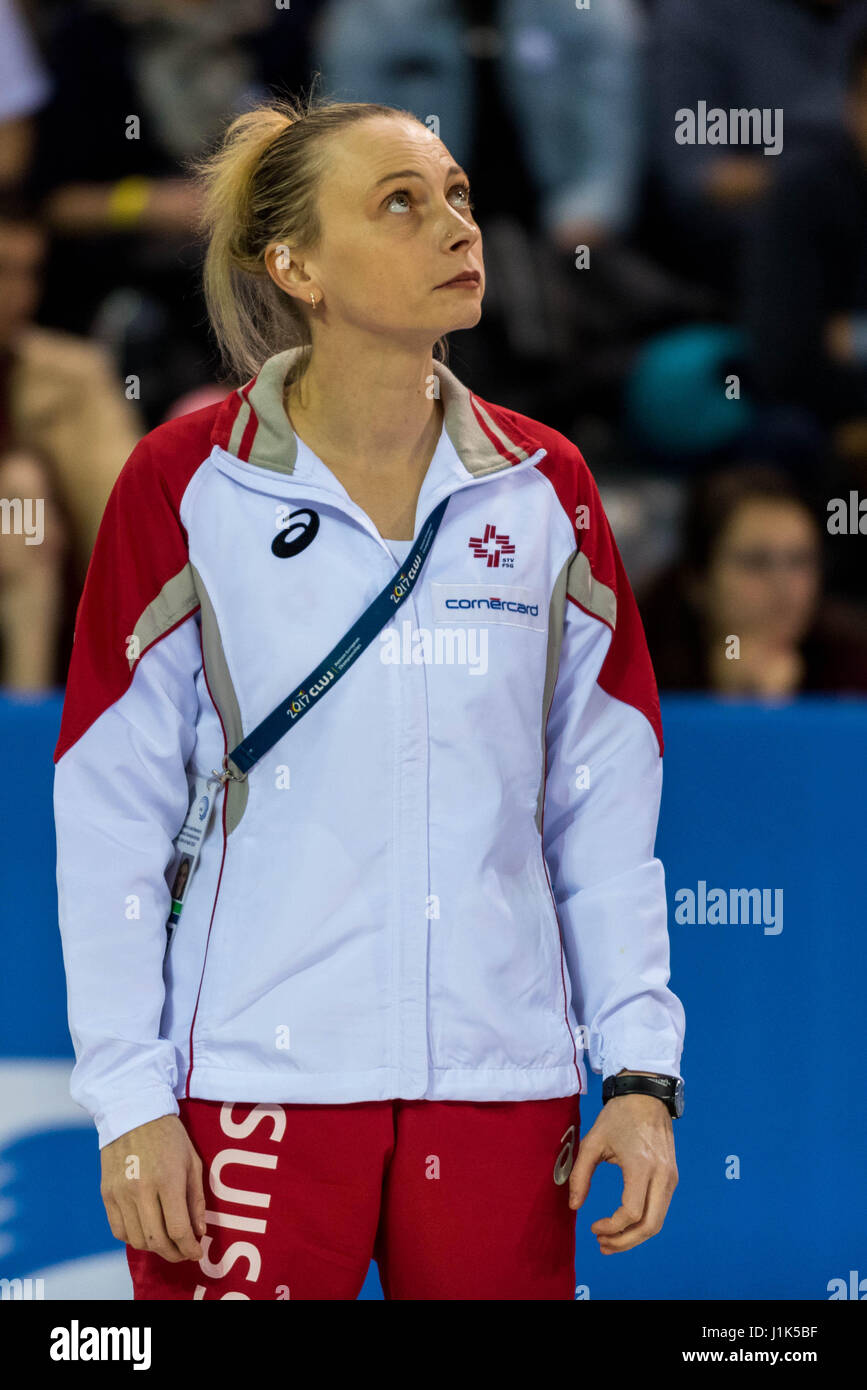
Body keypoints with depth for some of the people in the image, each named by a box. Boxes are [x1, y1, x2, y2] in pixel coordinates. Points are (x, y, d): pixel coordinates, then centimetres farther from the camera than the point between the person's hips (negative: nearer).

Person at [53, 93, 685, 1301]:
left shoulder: (544, 490, 6)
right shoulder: (187, 486, -2)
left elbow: (605, 809, 8)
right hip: (253, 1090, -3)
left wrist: (640, 1071, 2)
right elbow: (109, 814, -2)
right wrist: (129, 1098, -6)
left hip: (502, 1085, 3)